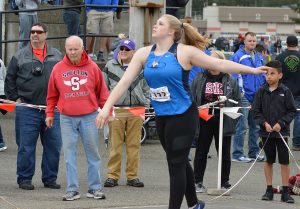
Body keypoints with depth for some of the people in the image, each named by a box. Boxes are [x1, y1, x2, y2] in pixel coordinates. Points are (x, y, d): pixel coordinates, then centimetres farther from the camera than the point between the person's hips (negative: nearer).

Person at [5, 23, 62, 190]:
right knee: (26, 146, 0)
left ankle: (50, 178, 15)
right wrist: (15, 98, 1)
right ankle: (24, 179, 8)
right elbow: (10, 80, 9)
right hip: (27, 110, -2)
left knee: (53, 146, 4)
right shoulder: (20, 57, 6)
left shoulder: (57, 56, 11)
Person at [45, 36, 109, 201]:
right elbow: (52, 94, 12)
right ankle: (72, 189, 4)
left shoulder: (92, 67, 3)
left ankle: (95, 188, 11)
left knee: (93, 153, 4)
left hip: (89, 117, -1)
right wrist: (50, 114, 11)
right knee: (69, 154, 0)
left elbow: (102, 92, 6)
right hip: (67, 119, 1)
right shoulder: (58, 69, 5)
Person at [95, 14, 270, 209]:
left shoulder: (184, 52, -10)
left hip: (183, 116, -6)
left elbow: (220, 64, -6)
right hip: (162, 118, 6)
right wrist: (107, 107, -10)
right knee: (179, 162, 19)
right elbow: (125, 81, -1)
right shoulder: (144, 54, 2)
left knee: (176, 164, -4)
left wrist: (252, 70, -6)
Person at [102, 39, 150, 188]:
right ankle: (112, 176, 3)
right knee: (115, 144, -2)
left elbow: (146, 89, 18)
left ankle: (132, 176, 10)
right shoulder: (110, 66, 7)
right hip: (116, 110, -1)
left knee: (134, 145, 3)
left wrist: (145, 105, 11)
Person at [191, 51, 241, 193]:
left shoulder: (230, 81, 2)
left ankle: (225, 182, 18)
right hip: (203, 121, 0)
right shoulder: (199, 79, 3)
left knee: (224, 154, 8)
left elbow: (237, 100, 4)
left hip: (223, 122, 0)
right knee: (201, 153, 7)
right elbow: (192, 99, 3)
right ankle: (198, 182, 14)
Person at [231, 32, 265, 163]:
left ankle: (254, 152, 22)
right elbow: (235, 76, -11)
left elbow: (263, 75, 20)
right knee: (242, 126, -8)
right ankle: (237, 154, -3)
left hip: (258, 96, 7)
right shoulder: (238, 56, -8)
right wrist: (240, 91, -17)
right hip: (244, 96, -7)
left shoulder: (259, 57, 13)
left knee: (256, 126, 13)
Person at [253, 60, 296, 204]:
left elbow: (292, 111, -2)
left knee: (284, 162, -1)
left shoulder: (285, 92, -4)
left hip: (281, 131, -2)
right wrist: (264, 123, -11)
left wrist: (281, 123, -12)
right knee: (269, 161, 10)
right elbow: (256, 111, 3)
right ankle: (269, 189, 19)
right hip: (266, 131, 2)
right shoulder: (261, 92, 1)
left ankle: (285, 192, 4)